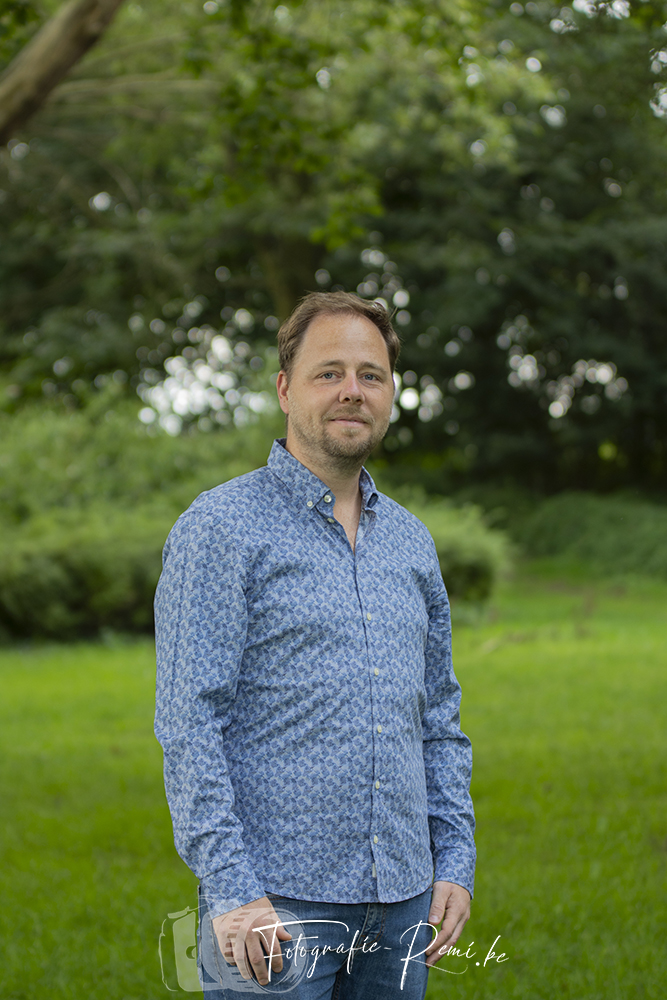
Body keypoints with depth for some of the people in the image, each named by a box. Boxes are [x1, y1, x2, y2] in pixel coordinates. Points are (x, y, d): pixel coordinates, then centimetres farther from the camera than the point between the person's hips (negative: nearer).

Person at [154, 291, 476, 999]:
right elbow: (189, 725, -11)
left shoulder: (410, 541, 14)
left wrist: (455, 862, 9)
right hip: (276, 904, -5)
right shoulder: (221, 528, -6)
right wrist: (232, 890, -17)